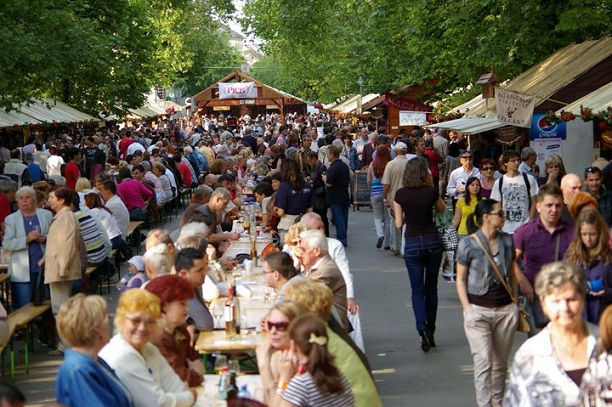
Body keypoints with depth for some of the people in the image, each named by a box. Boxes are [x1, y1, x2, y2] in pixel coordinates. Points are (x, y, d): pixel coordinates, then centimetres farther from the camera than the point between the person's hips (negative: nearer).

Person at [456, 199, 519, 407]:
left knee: (500, 363, 10)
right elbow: (461, 279, -1)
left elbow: (512, 274, 15)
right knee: (484, 361, -7)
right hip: (478, 310, -4)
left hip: (505, 309, 4)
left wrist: (515, 303, 9)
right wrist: (467, 309, -8)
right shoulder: (468, 244, -6)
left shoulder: (507, 241, 6)